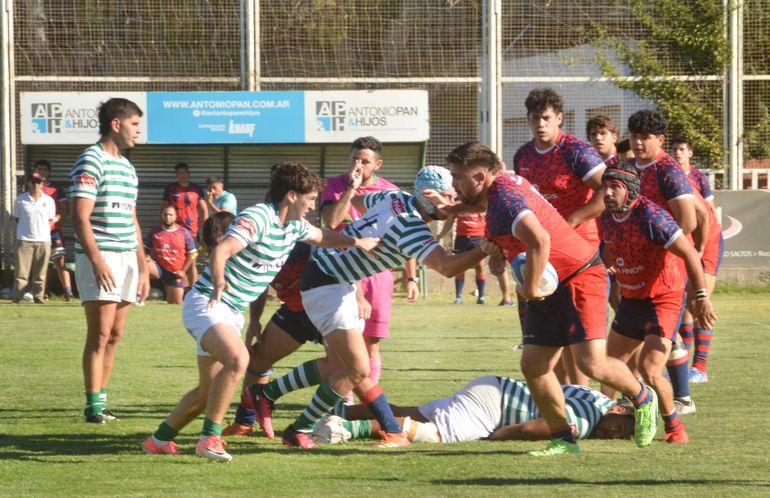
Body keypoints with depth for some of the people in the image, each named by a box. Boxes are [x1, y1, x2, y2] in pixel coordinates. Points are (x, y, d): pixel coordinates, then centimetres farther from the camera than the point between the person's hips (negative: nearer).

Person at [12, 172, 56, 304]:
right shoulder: (20, 200, 2)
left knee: (40, 273, 5)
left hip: (43, 240, 2)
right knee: (22, 271, -5)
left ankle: (39, 297, 11)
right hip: (24, 240, -2)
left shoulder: (49, 200, 6)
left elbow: (51, 220, 13)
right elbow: (16, 218, 11)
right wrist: (27, 229, 5)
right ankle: (16, 297, -2)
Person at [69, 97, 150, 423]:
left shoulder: (127, 166, 19)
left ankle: (101, 400, 12)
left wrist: (142, 266, 19)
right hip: (100, 258, -8)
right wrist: (97, 261, -23)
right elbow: (80, 217, -15)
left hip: (127, 259, 8)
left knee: (115, 335, 7)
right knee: (101, 333, -10)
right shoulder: (91, 161, -8)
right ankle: (93, 406, -8)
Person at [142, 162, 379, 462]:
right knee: (237, 359, -31)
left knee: (209, 389, 10)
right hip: (205, 302, -10)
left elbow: (323, 237, 29)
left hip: (234, 311, 10)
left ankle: (159, 439, 25)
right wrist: (219, 284, -52)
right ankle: (209, 438, -26)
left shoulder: (295, 226, 8)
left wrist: (357, 242, 16)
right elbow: (220, 251, -35)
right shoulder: (257, 218, -21)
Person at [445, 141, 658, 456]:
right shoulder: (504, 183, 9)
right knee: (533, 365, 2)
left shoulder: (504, 197, -22)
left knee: (591, 364, -16)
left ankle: (642, 398, 12)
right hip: (550, 289, 10)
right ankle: (562, 439, 9)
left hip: (579, 278, -10)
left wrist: (530, 288, -24)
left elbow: (539, 241, -36)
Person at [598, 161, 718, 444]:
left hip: (663, 301, -8)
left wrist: (701, 297, -24)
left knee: (649, 371, -16)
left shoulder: (650, 216, -24)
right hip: (630, 301, 8)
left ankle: (674, 427, 4)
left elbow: (689, 253, -23)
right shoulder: (606, 219, 0)